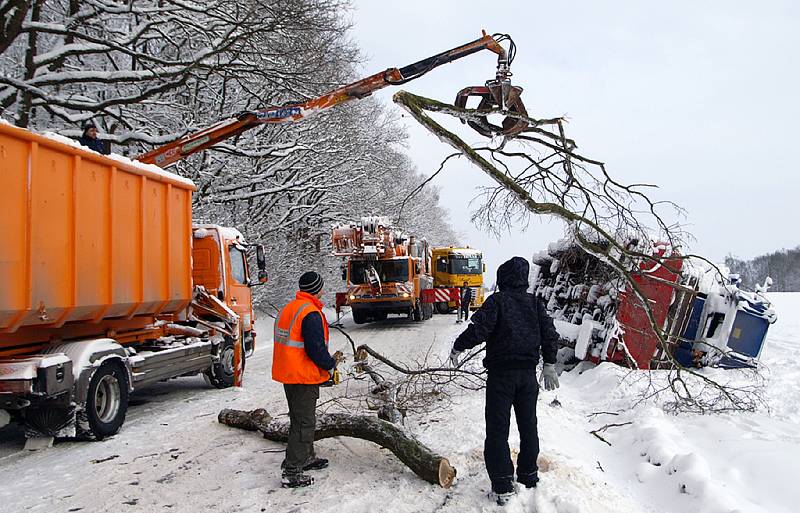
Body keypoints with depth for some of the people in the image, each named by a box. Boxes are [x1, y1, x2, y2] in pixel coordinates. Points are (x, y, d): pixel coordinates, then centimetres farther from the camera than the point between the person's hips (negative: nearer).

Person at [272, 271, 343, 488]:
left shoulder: (288, 309, 10)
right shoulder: (311, 314, -20)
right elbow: (316, 350, -23)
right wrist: (332, 363, -4)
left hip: (288, 374, 10)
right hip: (304, 378, -10)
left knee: (301, 419, 22)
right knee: (304, 423, -1)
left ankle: (307, 458, 37)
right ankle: (291, 472, 2)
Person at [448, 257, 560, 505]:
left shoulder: (497, 300, -10)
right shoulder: (535, 303, 6)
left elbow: (479, 329, -19)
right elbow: (550, 334, 7)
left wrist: (458, 348, -5)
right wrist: (549, 365, 16)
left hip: (501, 374, -5)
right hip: (528, 372, 6)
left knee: (497, 429, -1)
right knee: (528, 425, 18)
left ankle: (503, 486, -5)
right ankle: (528, 475, 30)